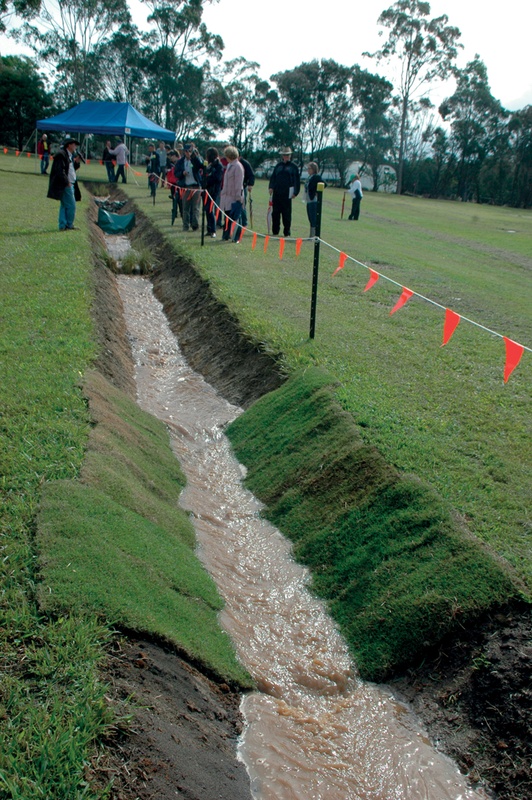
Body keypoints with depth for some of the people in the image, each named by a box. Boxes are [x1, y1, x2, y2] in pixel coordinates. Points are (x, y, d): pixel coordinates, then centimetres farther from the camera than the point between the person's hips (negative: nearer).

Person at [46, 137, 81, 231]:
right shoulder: (61, 154, -13)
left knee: (64, 205, 11)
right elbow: (60, 170, -19)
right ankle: (69, 225, 0)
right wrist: (67, 182, -19)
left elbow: (73, 168, 24)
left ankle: (63, 225, 15)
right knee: (71, 205, -8)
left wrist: (76, 162, 6)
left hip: (69, 184, 10)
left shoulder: (70, 155, 17)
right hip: (65, 185, -10)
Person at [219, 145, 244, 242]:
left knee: (235, 218, -3)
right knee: (227, 217, 12)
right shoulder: (229, 165, 15)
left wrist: (238, 196, -17)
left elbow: (239, 183, -15)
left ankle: (236, 238, 3)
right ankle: (225, 236, 18)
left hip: (234, 198, -8)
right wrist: (223, 192, 18)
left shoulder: (238, 166, -12)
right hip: (227, 196, 8)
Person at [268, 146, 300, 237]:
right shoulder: (278, 165, 15)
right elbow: (273, 177, 17)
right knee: (275, 212, 4)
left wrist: (295, 192, -6)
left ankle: (287, 232, 6)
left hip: (287, 193, -4)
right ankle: (275, 232, 12)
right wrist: (271, 187, 1)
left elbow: (297, 180, 2)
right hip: (276, 192, 4)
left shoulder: (293, 166, 5)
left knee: (286, 213, -1)